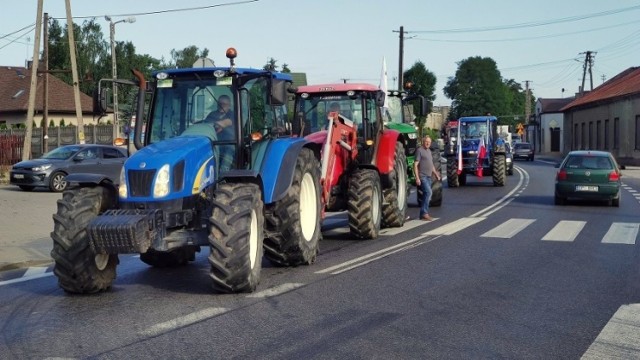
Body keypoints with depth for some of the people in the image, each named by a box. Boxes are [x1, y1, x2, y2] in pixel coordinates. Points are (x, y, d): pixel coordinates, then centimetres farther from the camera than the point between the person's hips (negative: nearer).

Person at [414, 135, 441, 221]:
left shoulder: (429, 151, 18)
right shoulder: (419, 150, -8)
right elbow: (415, 165, -13)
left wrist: (435, 174, 25)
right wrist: (417, 178, -19)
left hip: (428, 176, 9)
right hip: (422, 176, -9)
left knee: (427, 194, 8)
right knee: (428, 192, -18)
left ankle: (424, 213, 13)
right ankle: (424, 212, -15)